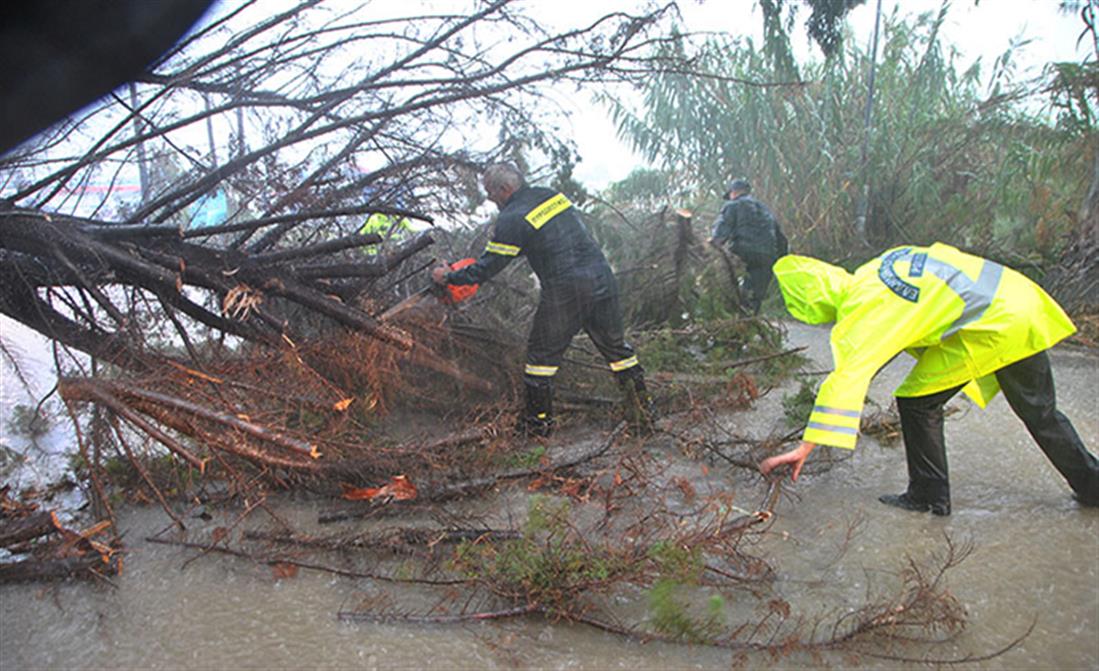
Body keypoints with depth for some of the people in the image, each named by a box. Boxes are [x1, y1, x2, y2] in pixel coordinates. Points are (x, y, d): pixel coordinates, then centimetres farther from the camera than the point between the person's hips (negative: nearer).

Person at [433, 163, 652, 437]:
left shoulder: (512, 219, -10)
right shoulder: (553, 195, 12)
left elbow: (488, 267, -6)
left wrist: (448, 277, 10)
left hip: (565, 291, -6)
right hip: (601, 277, 7)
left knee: (542, 353, 11)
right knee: (614, 345, 19)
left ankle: (539, 420, 20)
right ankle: (643, 406, 26)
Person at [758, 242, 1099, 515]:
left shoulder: (863, 310, -18)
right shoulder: (873, 272, 8)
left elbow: (847, 380, -27)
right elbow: (942, 254, 20)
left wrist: (805, 448, -28)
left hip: (993, 325, -9)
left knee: (917, 402, 1)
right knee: (1040, 413, 23)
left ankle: (930, 495, 12)